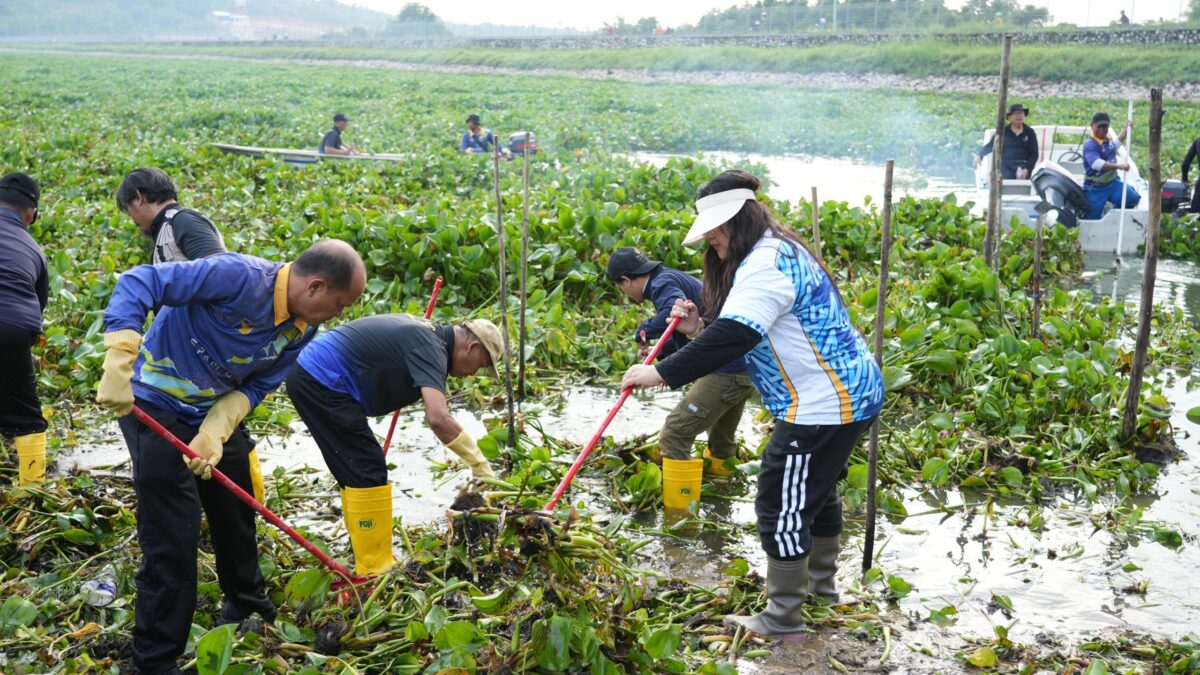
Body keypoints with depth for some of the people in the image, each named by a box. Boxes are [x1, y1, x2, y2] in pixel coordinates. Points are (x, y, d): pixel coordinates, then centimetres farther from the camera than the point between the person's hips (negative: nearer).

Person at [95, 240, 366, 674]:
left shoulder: (301, 330, -5)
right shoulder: (240, 277, -30)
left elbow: (253, 387, -4)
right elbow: (138, 283, -32)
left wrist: (215, 433, -22)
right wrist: (120, 366, -40)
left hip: (216, 412, 8)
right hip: (157, 408, -8)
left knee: (237, 513, 19)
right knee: (172, 537, -8)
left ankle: (248, 611, 44)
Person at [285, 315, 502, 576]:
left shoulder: (428, 331, 14)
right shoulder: (430, 348, -16)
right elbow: (438, 418, -30)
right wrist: (479, 463, -24)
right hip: (321, 382, -11)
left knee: (354, 472, 15)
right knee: (368, 472, -7)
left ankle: (369, 560, 21)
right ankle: (376, 570, -4)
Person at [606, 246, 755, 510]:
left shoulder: (663, 283, -10)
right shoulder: (675, 279, 20)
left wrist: (645, 331, -17)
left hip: (725, 372, -10)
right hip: (745, 370, 10)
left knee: (674, 436, -9)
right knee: (721, 441, 26)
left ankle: (678, 511, -7)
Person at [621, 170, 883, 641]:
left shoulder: (765, 264, -20)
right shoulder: (778, 251, 15)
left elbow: (734, 336, -33)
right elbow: (742, 334, 14)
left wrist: (663, 374, -33)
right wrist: (699, 330, -3)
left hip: (822, 403, -11)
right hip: (850, 391, 11)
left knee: (781, 506, -5)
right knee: (817, 490, 26)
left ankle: (784, 621, 3)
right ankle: (820, 583, 44)